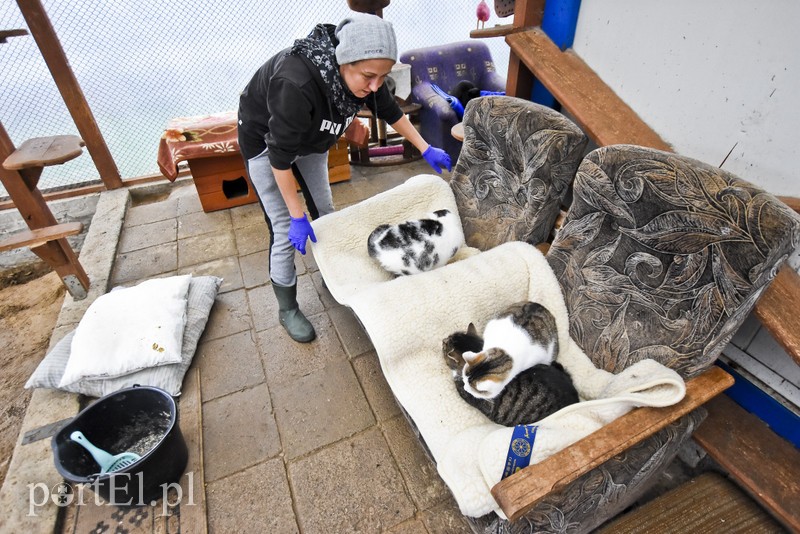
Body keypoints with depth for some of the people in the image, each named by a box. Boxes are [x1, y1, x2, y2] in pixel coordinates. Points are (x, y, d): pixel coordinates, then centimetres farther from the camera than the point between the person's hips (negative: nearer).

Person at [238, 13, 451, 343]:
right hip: (265, 139, -6)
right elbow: (280, 156, -34)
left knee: (324, 210, 13)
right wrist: (297, 217, -28)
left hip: (310, 136, 6)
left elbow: (389, 110, -2)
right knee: (285, 230, -5)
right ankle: (287, 309, 14)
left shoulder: (361, 73, -22)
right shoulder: (296, 84, -42)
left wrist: (426, 150, 2)